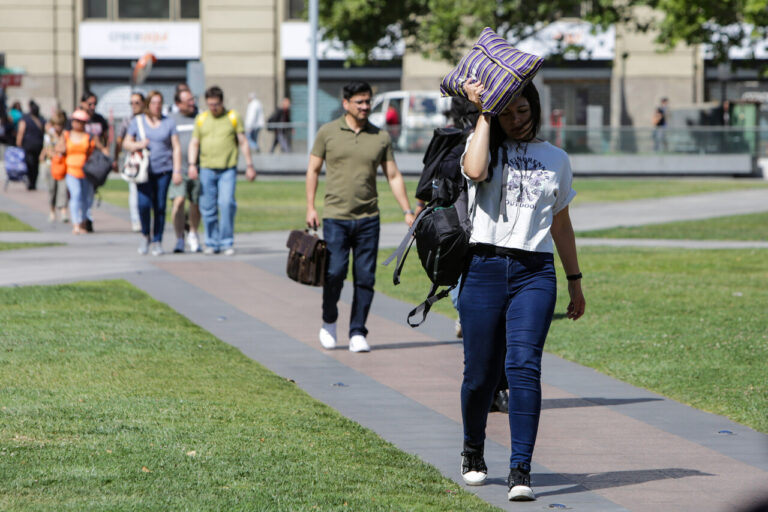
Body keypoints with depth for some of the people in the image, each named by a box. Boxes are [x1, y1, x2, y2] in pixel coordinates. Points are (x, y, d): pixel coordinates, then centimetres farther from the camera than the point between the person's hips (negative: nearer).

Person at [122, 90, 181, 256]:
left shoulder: (169, 122, 9)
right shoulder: (137, 121, 9)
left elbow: (176, 148, 7)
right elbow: (126, 143, 13)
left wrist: (177, 170, -1)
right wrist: (137, 145, -9)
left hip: (163, 169, 0)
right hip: (144, 169, 0)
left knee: (160, 206, -2)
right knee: (144, 203, -15)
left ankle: (157, 242, 6)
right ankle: (145, 235, 8)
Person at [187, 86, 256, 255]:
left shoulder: (233, 118, 6)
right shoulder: (201, 119, 11)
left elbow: (243, 142, 8)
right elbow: (194, 143, 12)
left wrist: (249, 166, 5)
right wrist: (192, 164, -1)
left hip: (228, 169, -2)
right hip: (206, 169, 2)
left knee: (227, 204, -15)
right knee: (208, 208, 1)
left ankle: (227, 242, -7)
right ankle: (212, 243, 12)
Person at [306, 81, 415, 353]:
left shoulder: (381, 137, 8)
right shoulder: (328, 133, 4)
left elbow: (394, 176, 11)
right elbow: (313, 170, 8)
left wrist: (408, 211, 4)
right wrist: (310, 207, 1)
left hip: (369, 218, 2)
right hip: (335, 216, -2)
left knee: (365, 278, -1)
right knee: (334, 272, -9)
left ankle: (357, 333, 8)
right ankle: (329, 323, 15)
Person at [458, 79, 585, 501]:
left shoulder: (555, 159, 16)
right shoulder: (485, 147, 9)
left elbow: (561, 224, 23)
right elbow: (475, 170, -17)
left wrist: (575, 280, 24)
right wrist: (483, 113, -9)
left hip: (535, 273, 1)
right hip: (483, 269, -1)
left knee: (524, 365, -16)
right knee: (480, 372, 3)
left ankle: (520, 471, -20)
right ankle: (473, 452, 29)